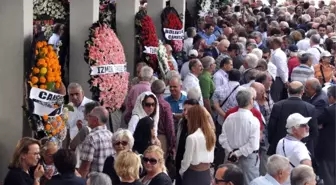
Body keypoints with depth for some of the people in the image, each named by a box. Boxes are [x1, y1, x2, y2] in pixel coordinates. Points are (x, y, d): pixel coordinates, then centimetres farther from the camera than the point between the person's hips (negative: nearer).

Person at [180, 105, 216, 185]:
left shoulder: (192, 137, -20)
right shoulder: (211, 133, 1)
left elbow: (187, 160, -11)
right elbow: (211, 157, 8)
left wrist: (181, 172, 5)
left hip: (194, 175, -6)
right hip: (207, 174, 6)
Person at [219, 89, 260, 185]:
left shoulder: (229, 118, -4)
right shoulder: (253, 120, -16)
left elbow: (223, 138, -3)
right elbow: (253, 144, -20)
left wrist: (231, 152, -3)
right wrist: (238, 154, -14)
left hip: (231, 156, 5)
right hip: (248, 157, -5)